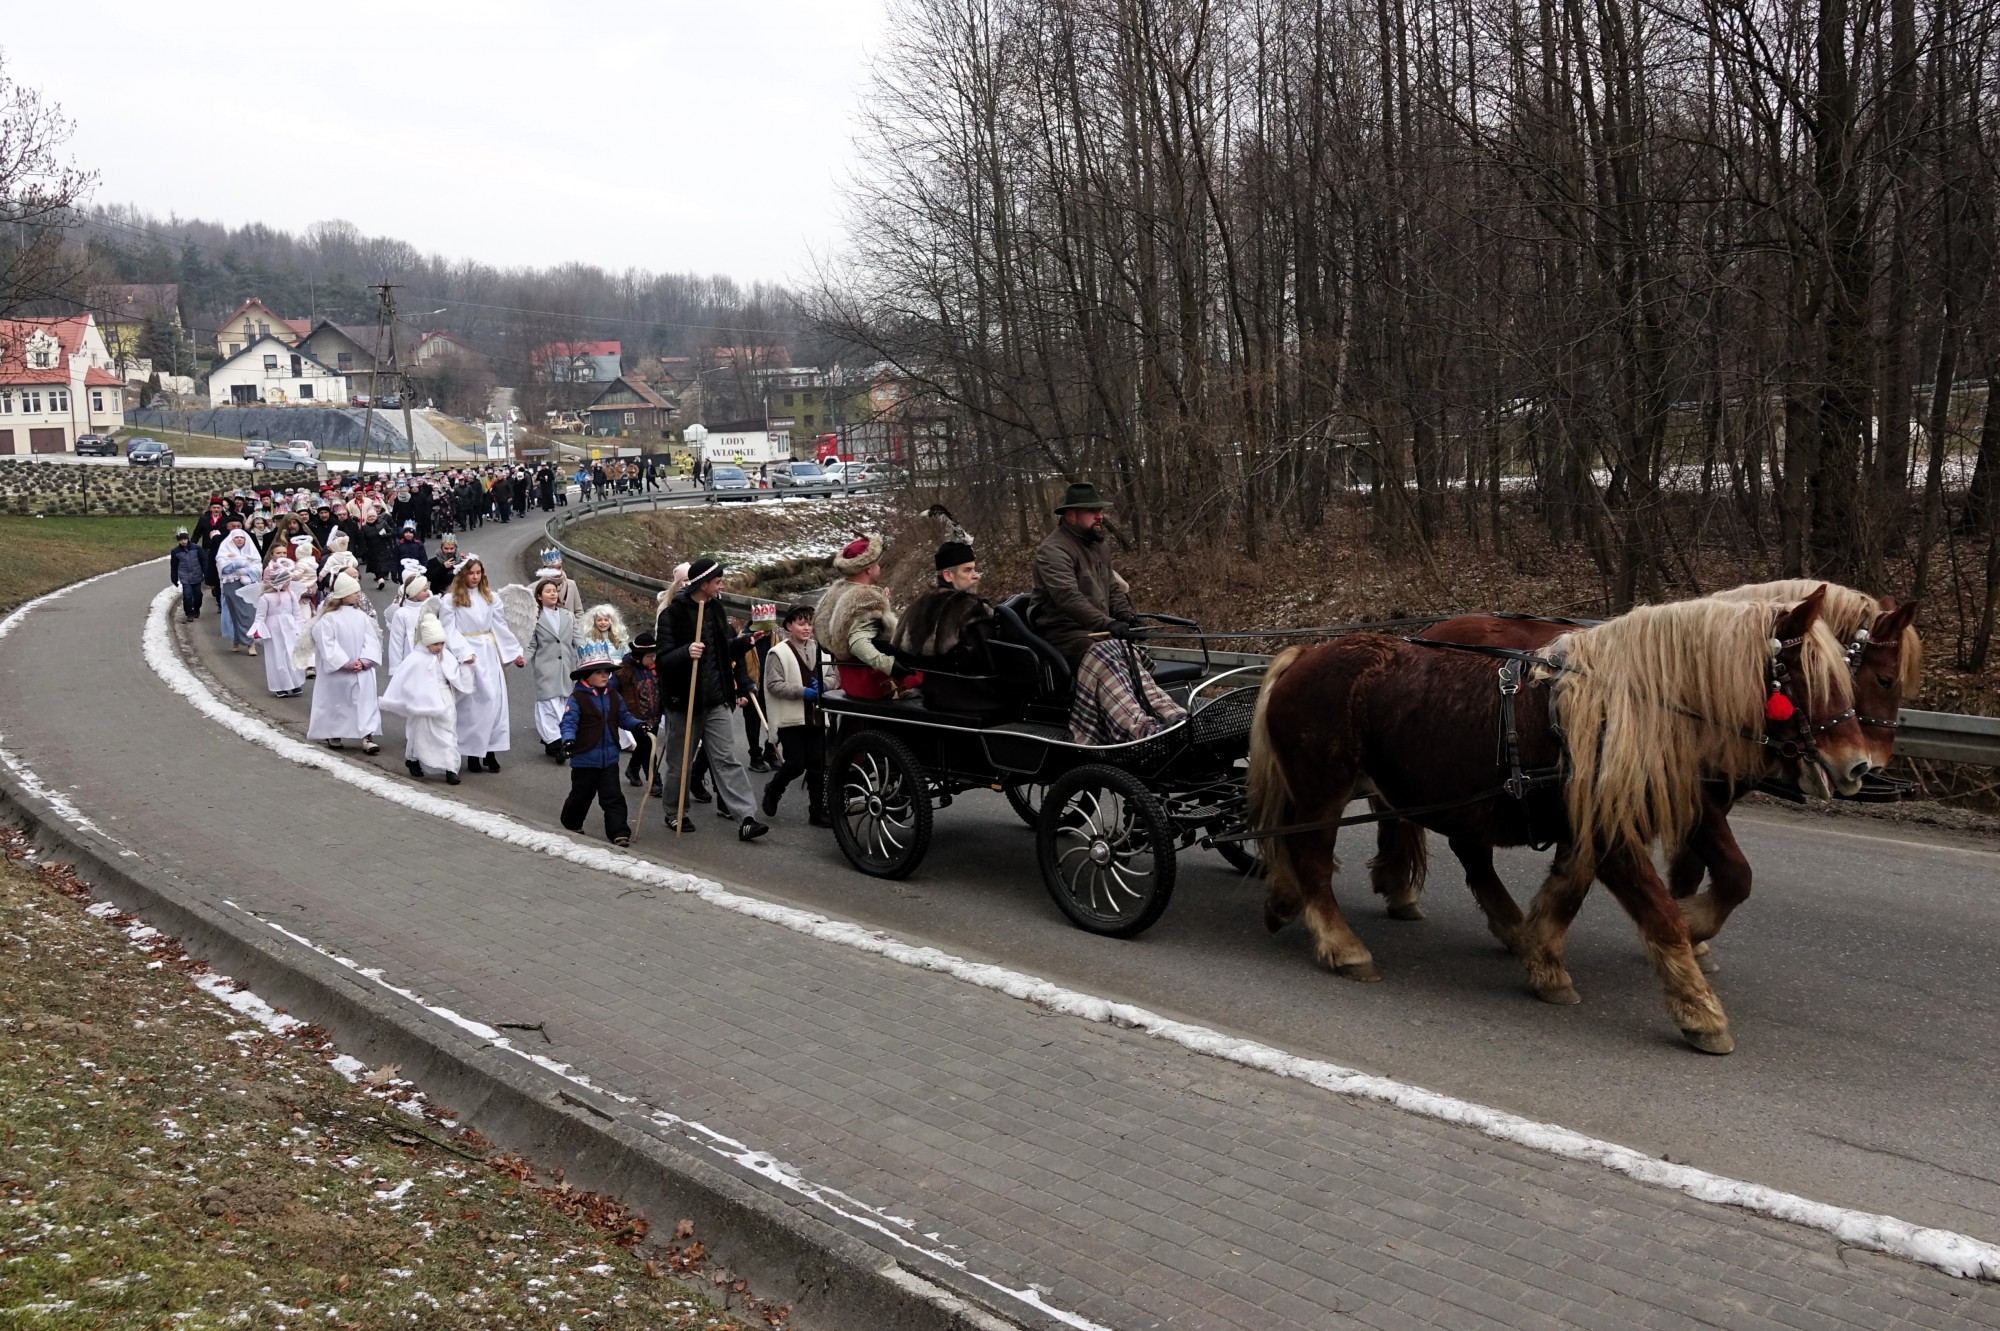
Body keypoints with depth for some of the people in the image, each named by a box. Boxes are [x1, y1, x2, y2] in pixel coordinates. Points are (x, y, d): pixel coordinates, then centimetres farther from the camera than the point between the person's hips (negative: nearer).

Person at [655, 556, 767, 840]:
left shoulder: (714, 608, 11)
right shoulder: (672, 614, -11)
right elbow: (663, 659, -18)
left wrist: (747, 642, 13)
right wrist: (686, 652, -34)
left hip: (716, 700, 5)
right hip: (684, 700, -5)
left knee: (728, 758, -1)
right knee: (678, 761, 9)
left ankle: (745, 818, -6)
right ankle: (674, 813, 27)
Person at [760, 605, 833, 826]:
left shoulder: (820, 650, 9)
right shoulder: (779, 653, -8)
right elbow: (774, 685, -12)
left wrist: (822, 685, -7)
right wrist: (803, 691, -19)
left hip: (815, 716, 5)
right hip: (791, 718, -5)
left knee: (817, 766, 5)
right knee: (795, 764, -6)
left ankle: (818, 810, 13)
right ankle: (773, 790, 23)